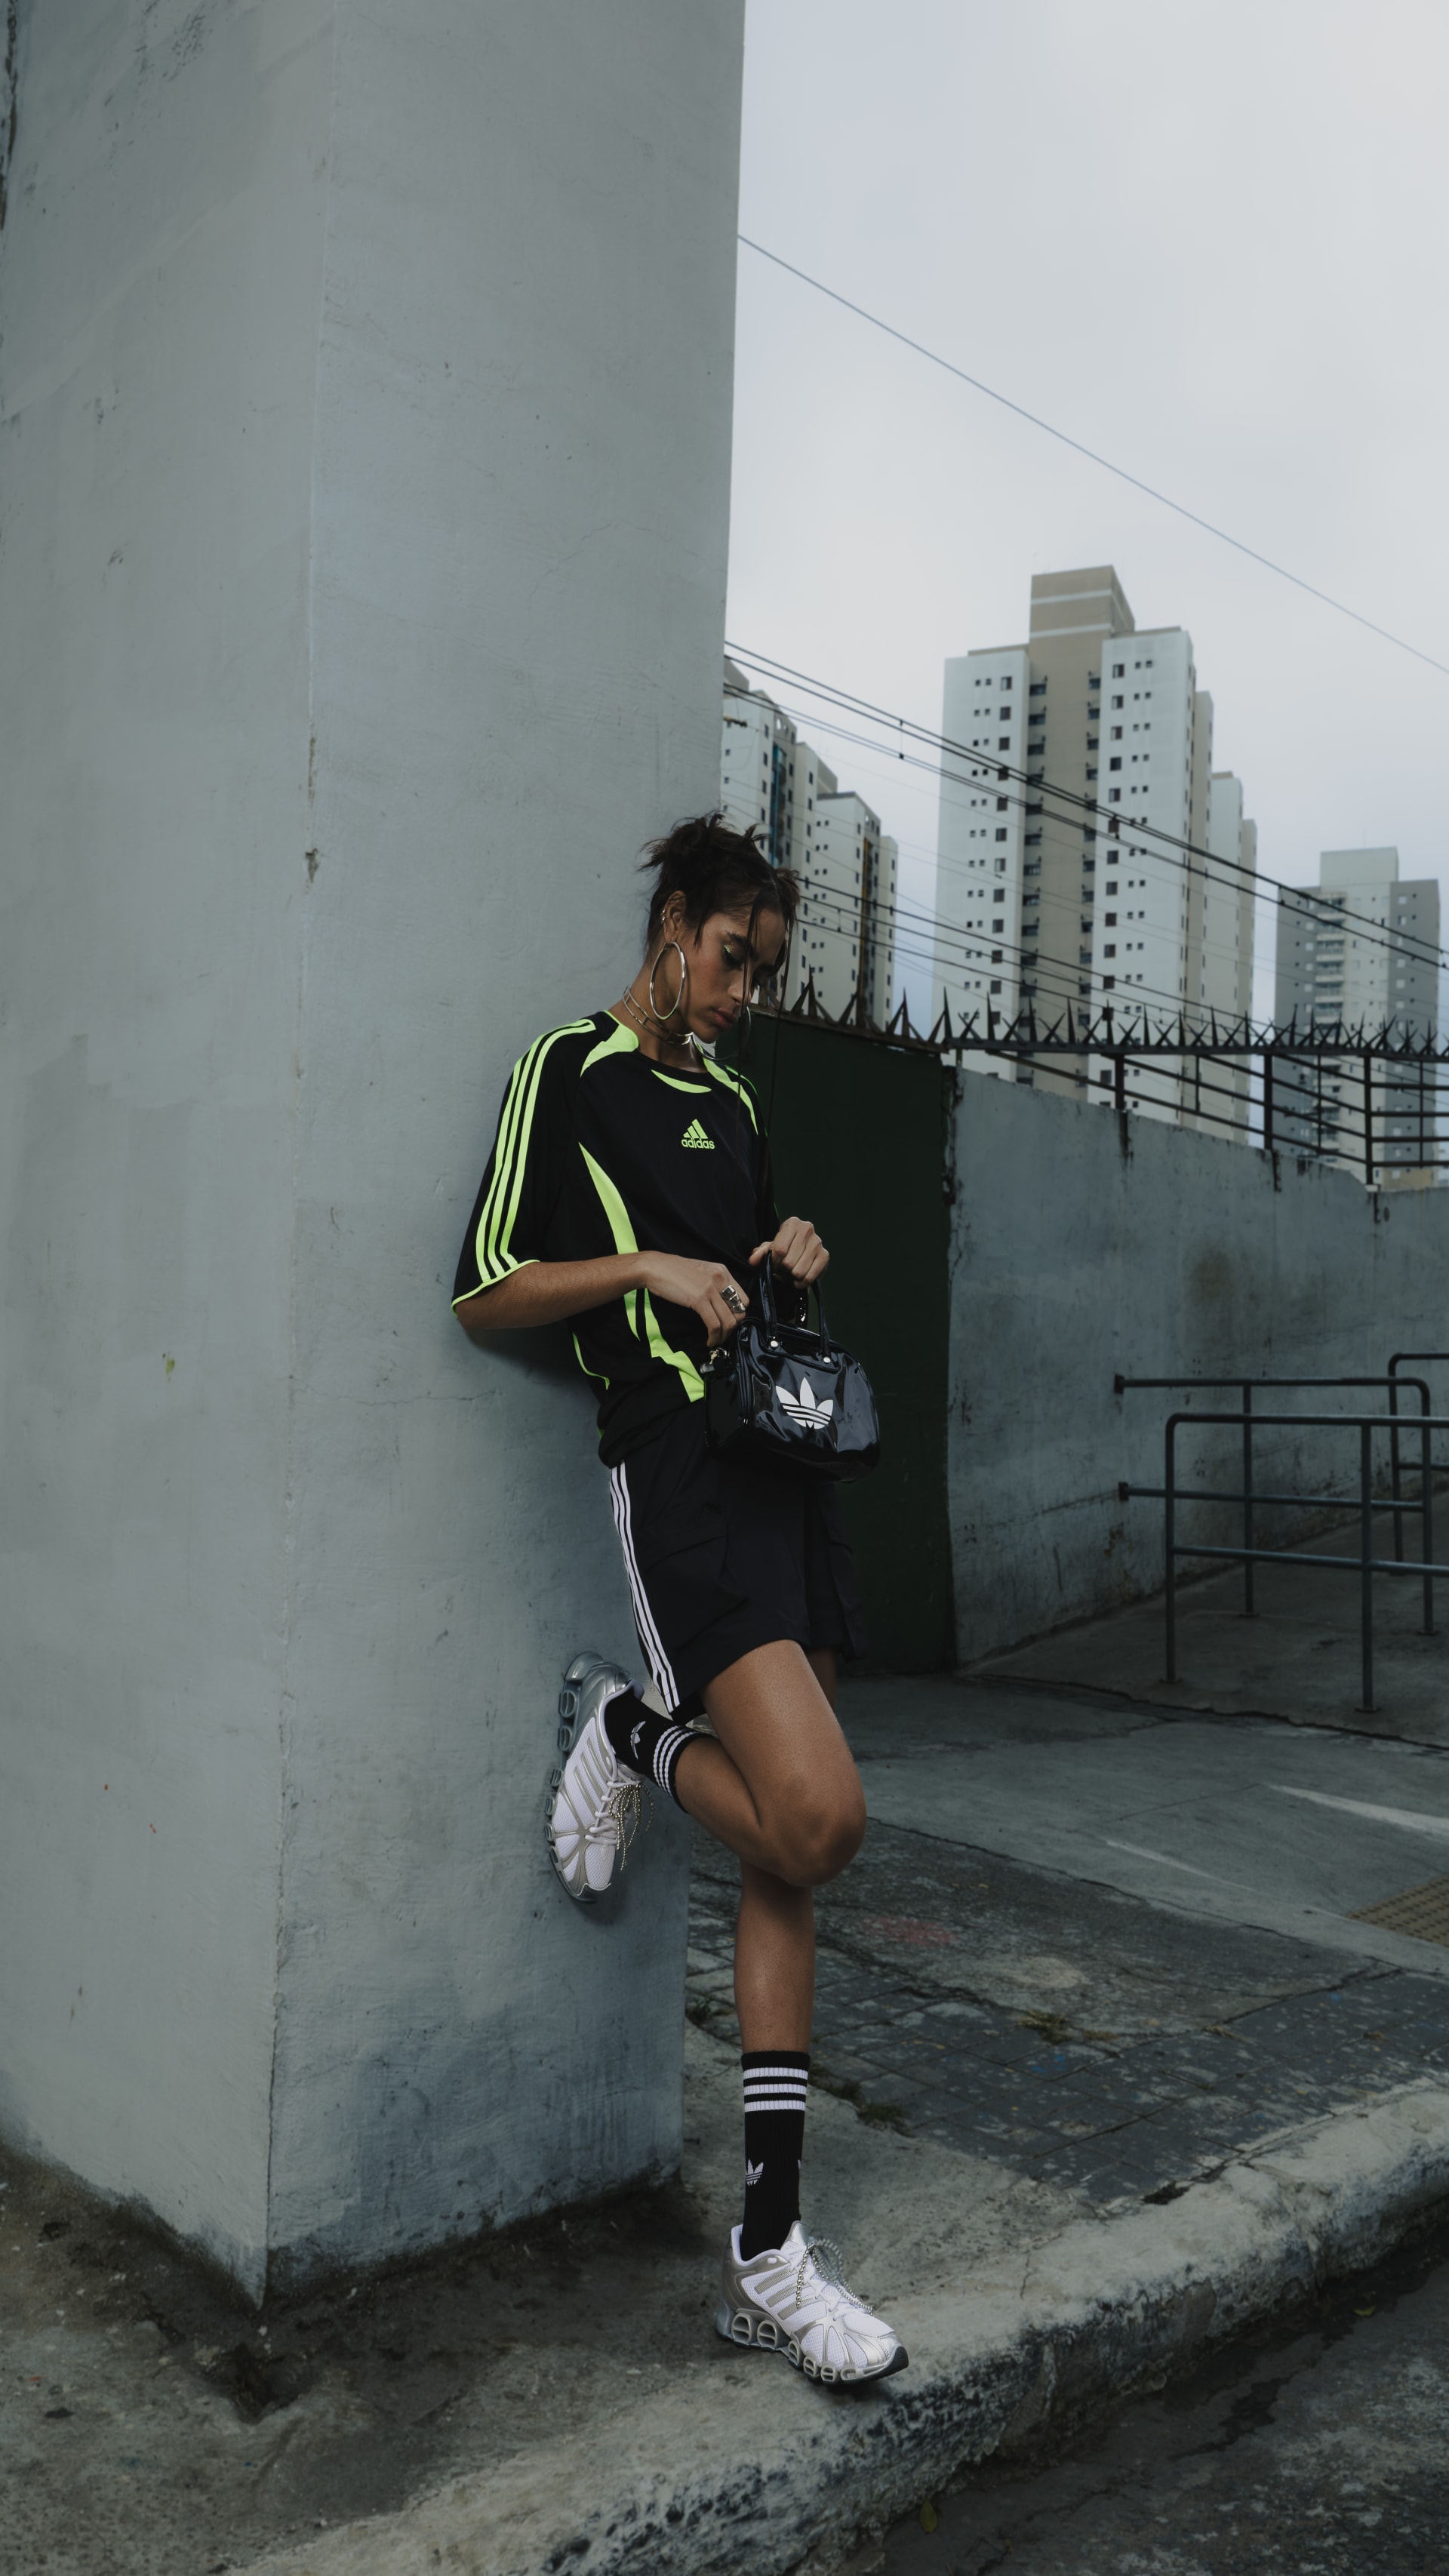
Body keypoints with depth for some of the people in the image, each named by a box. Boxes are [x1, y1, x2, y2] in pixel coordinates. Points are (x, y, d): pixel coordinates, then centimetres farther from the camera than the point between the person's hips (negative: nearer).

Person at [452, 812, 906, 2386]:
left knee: (785, 1863, 4)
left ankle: (767, 2256, 11)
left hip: (783, 1460, 8)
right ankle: (628, 1732, 10)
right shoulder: (571, 1073, 1)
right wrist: (644, 1265, -13)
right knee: (817, 1816, -22)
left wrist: (790, 1262, 11)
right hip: (676, 1459, -7)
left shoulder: (733, 1103, 22)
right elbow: (484, 1295, -3)